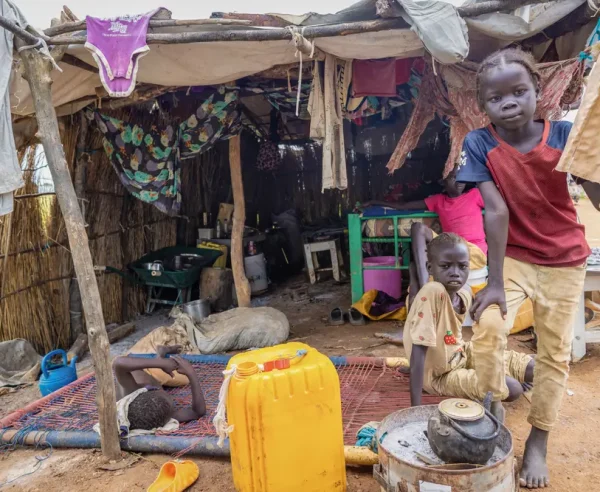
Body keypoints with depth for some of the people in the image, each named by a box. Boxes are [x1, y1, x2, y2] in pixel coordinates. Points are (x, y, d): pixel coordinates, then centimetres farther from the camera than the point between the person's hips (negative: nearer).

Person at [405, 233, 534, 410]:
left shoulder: (465, 293, -9)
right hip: (441, 375, -7)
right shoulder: (432, 293, -33)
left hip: (463, 354, 7)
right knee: (512, 390, -21)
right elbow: (418, 352, -33)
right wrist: (416, 407, -33)